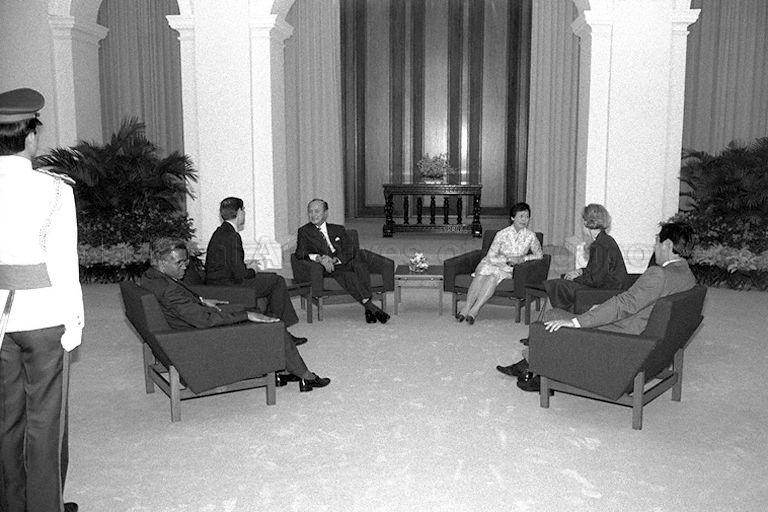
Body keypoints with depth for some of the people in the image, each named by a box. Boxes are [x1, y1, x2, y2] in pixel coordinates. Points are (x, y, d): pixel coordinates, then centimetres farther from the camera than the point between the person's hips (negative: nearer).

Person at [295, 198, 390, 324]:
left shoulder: (338, 229, 23)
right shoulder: (304, 231, 18)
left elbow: (349, 251, 7)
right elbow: (300, 253, 1)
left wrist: (334, 259, -15)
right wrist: (319, 258, -19)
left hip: (346, 262, 2)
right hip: (327, 268, -2)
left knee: (360, 266, -32)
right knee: (347, 275, -34)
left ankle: (368, 310, -39)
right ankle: (370, 306, -36)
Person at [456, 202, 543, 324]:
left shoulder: (530, 236, -1)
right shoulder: (502, 234, -6)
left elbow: (539, 255, 8)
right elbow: (491, 257, -7)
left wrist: (523, 258, -9)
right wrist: (508, 259, -20)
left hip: (509, 270, 0)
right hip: (491, 264, 0)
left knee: (493, 277, -33)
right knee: (481, 274, -34)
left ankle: (475, 310, -41)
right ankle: (466, 307, -39)